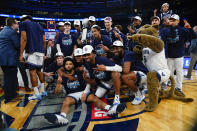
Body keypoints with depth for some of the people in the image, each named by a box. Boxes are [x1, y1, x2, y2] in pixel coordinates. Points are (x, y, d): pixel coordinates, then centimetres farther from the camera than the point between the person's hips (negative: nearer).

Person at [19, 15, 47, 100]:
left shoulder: (23, 24, 4)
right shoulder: (39, 26, 21)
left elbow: (24, 39, -8)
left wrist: (21, 54, -9)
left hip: (32, 52, -6)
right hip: (41, 52, 6)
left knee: (32, 72, -3)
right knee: (39, 70, 16)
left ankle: (37, 94, -1)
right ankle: (43, 91, 21)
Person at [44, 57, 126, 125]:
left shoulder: (79, 73, 10)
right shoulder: (62, 76, 9)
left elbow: (88, 84, 5)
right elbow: (56, 92, 1)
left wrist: (85, 93, -14)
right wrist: (59, 82, -18)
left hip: (83, 92, 1)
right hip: (71, 94, 0)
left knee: (94, 98, -28)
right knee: (66, 102, -34)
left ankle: (110, 108, -52)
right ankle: (62, 117, -64)